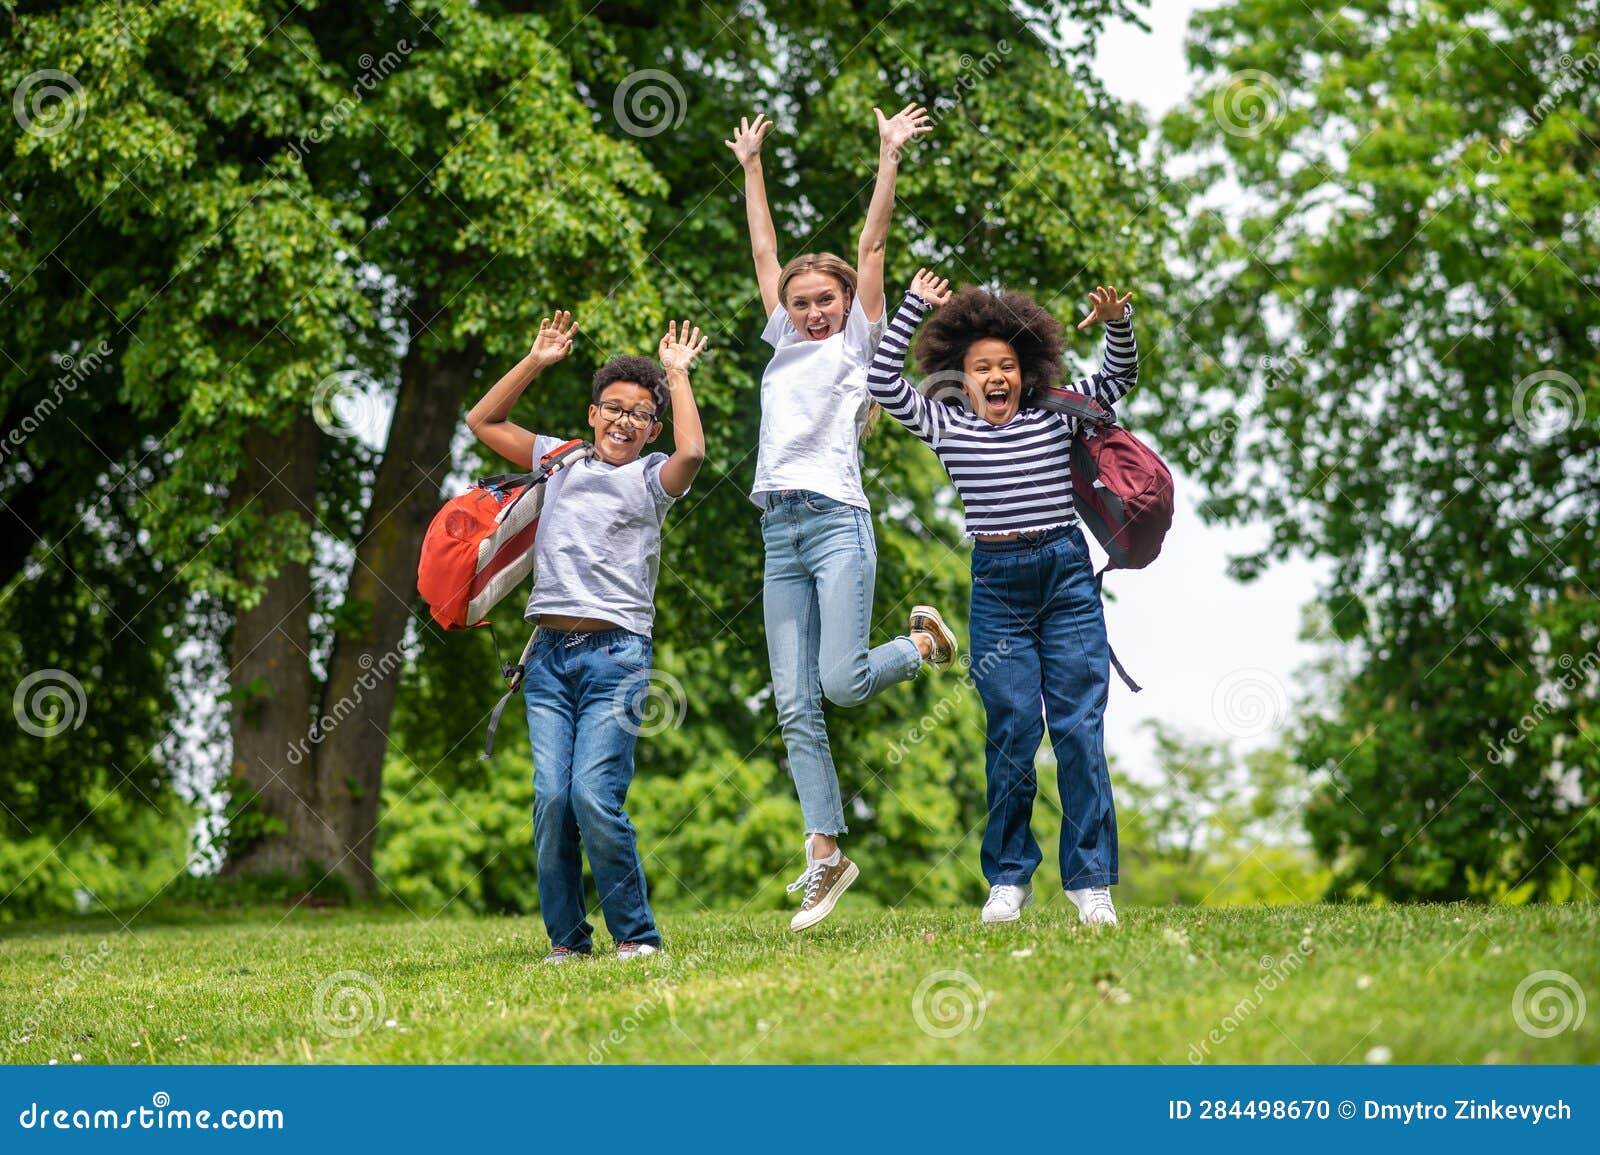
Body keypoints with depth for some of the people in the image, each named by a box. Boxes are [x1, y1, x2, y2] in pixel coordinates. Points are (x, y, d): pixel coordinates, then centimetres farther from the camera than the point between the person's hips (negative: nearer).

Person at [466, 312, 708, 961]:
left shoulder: (651, 479, 8)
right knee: (551, 798, -7)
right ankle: (566, 938, 3)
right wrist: (535, 362, 18)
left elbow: (692, 452, -14)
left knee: (594, 797, -16)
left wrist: (677, 374, -2)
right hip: (549, 655, 3)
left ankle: (635, 934, -5)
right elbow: (483, 422, 25)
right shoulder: (560, 460, 19)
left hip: (616, 655, -3)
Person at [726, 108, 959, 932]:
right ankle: (825, 852, 2)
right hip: (780, 533, 5)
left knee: (842, 682, -16)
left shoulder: (859, 343, 10)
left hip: (837, 523, -5)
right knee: (795, 708, -1)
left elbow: (872, 246, 7)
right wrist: (751, 167, 32)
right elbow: (764, 253, 28)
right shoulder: (786, 346, 22)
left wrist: (889, 158, 4)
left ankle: (926, 642, 14)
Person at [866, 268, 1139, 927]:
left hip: (1068, 579, 0)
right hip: (997, 586, 0)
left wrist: (1118, 323, -7)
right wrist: (914, 305, -1)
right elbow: (882, 381, 0)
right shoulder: (946, 427, 6)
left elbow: (1120, 377, 12)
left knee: (1079, 729, -3)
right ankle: (1009, 879, 11)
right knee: (1010, 735, 1)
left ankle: (1090, 880, 0)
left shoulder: (1055, 418, 7)